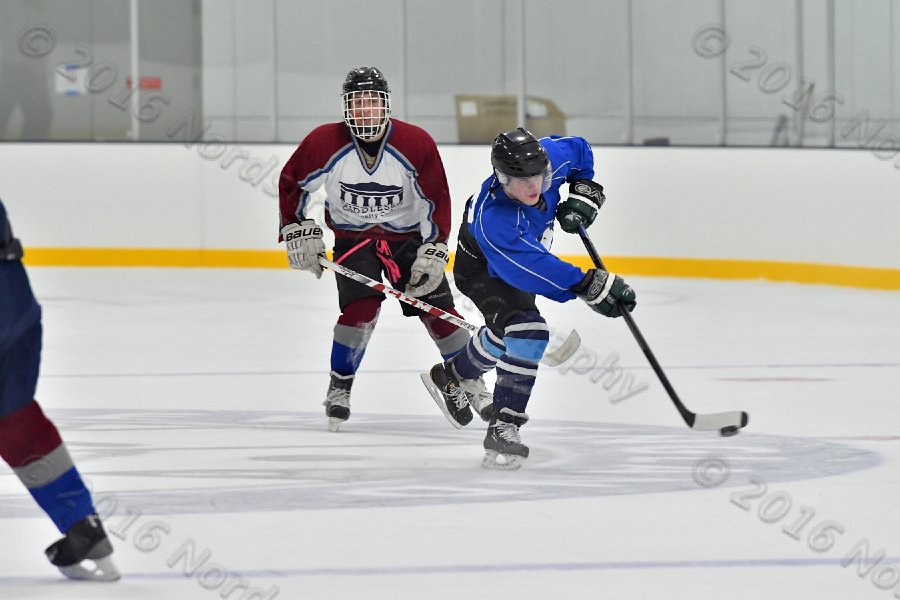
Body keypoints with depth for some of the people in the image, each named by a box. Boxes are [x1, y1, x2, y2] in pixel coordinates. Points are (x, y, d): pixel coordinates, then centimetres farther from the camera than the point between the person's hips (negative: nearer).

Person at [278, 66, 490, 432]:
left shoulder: (416, 144, -19)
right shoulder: (325, 143, -18)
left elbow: (437, 200, -11)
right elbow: (292, 183, -2)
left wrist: (434, 252, -16)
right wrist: (298, 232, -8)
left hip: (407, 236, 1)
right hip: (352, 236, -1)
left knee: (437, 309, -5)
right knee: (361, 307, -22)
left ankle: (469, 382, 18)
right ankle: (340, 388, -4)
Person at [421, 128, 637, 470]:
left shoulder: (550, 157, -28)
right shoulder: (493, 218, -45)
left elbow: (579, 150, -3)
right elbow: (535, 269, -47)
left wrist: (583, 193, -11)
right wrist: (589, 287, -51)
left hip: (522, 258, 8)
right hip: (482, 270, -8)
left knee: (505, 332, 26)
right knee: (527, 332, -28)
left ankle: (448, 378, 52)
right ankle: (503, 427, -23)